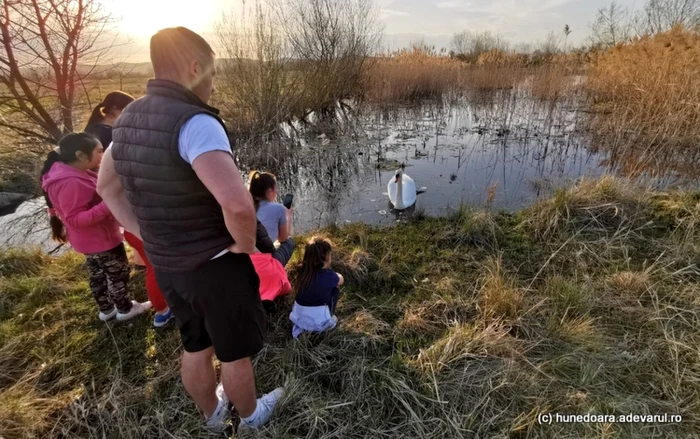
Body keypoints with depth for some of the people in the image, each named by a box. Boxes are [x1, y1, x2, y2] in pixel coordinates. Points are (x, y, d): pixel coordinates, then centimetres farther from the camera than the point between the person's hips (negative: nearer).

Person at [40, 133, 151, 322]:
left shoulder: (73, 174, 4)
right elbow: (75, 219, -29)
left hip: (94, 238, 10)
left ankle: (106, 309, 37)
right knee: (119, 273, 7)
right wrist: (107, 205, -35)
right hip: (100, 239, -10)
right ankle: (125, 309, 25)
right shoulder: (70, 183, -29)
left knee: (98, 275, 21)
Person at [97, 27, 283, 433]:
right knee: (236, 352, 18)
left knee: (196, 346, 27)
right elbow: (238, 203, -41)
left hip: (166, 265, 8)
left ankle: (213, 415, 52)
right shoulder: (194, 122, -26)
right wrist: (245, 244, -20)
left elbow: (107, 187, 15)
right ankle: (251, 416, 45)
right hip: (216, 265, -7)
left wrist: (149, 239, 11)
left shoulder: (128, 120, 2)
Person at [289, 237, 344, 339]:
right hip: (318, 322, -4)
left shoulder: (305, 271, -1)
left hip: (298, 318, 4)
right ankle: (329, 321, 17)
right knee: (335, 287, 13)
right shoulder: (328, 275, -13)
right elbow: (341, 280, 10)